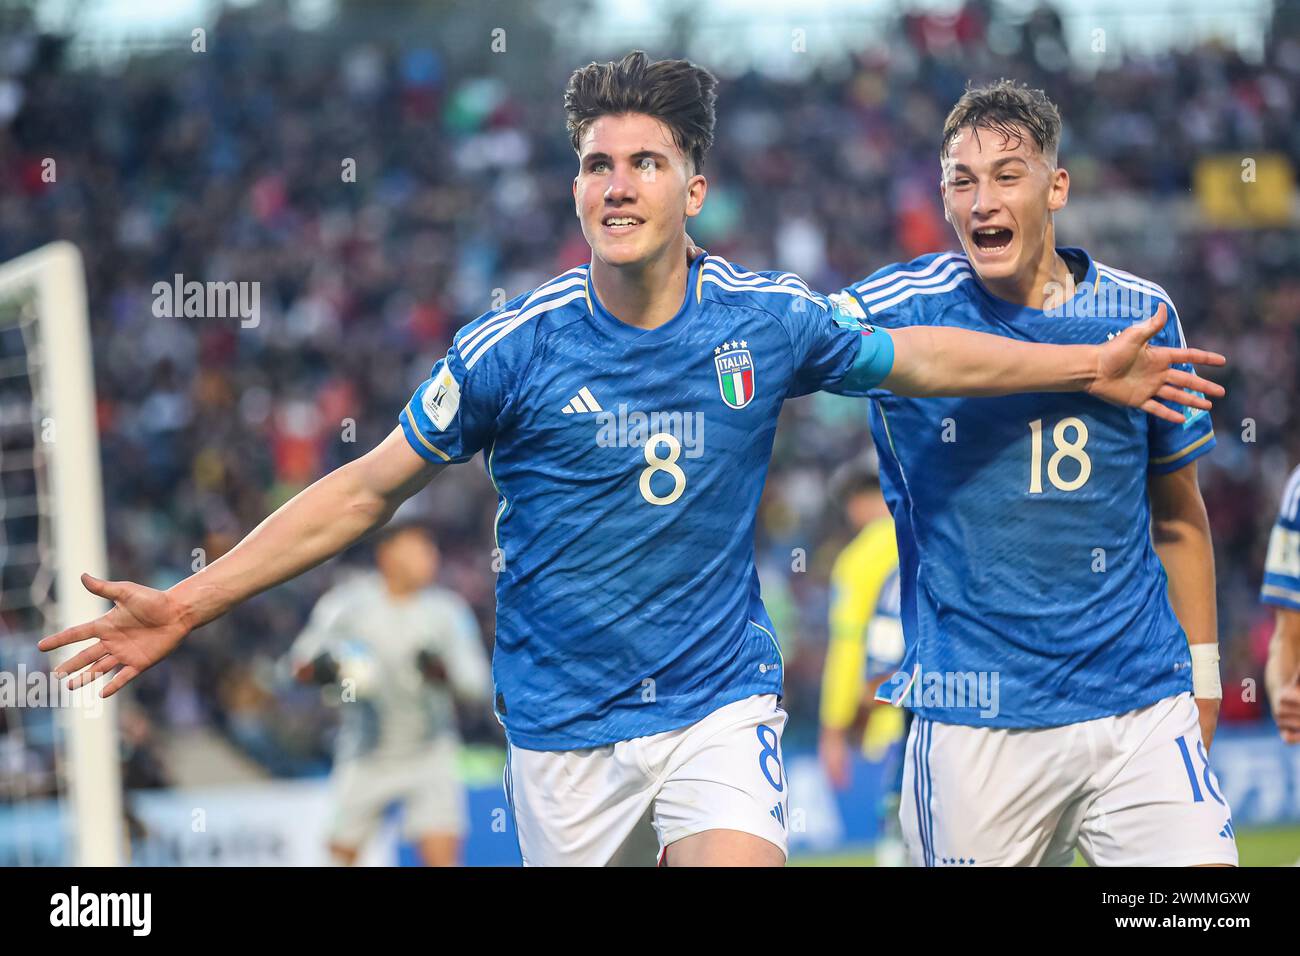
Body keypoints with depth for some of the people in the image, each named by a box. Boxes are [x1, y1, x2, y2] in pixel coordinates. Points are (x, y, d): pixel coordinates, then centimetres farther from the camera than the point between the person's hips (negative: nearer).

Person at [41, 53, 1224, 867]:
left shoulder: (766, 322, -6)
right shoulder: (515, 347, -11)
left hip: (720, 697, 0)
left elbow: (914, 356, 14)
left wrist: (1090, 366, 19)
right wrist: (192, 601, -8)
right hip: (562, 719, 0)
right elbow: (370, 487, -3)